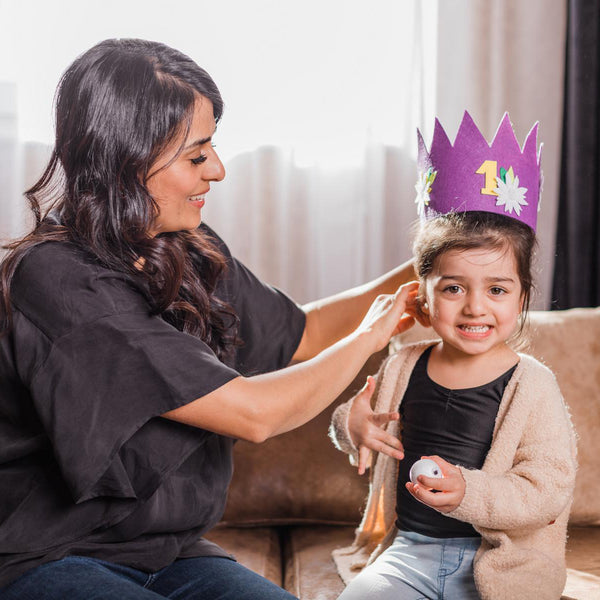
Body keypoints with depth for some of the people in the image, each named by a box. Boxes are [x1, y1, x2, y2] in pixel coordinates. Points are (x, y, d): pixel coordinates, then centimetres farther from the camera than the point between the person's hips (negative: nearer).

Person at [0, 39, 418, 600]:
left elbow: (303, 333, 19)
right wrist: (369, 336, -8)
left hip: (167, 549, 7)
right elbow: (252, 414, -24)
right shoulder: (54, 279, -23)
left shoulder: (189, 251, 2)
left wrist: (425, 270, 10)